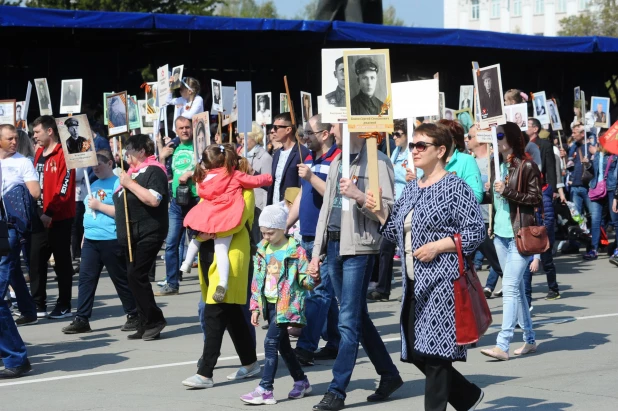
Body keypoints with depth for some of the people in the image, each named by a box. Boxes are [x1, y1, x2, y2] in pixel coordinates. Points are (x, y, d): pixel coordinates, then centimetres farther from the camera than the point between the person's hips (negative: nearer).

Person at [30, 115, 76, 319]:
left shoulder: (63, 154, -13)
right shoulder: (39, 153, 13)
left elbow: (64, 188, -18)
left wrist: (50, 213, -21)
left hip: (59, 218, -8)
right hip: (40, 216, 8)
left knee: (62, 262, 3)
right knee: (36, 260, 7)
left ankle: (64, 306, 10)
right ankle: (38, 305, 14)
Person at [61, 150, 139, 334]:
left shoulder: (118, 184, -10)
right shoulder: (94, 185, 16)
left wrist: (99, 205, -18)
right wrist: (85, 235, 21)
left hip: (111, 241, -8)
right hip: (90, 240, 8)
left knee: (121, 279, 3)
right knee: (85, 279, 3)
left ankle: (133, 316, 15)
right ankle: (82, 319, 5)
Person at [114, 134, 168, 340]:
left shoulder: (154, 171, -10)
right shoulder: (133, 171, 17)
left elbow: (153, 200, -26)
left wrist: (130, 184, -20)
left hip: (147, 235, -9)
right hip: (131, 235, 10)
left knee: (136, 276, -15)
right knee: (134, 278, 7)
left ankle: (154, 320, -6)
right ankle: (146, 325, 12)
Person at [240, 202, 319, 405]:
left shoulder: (295, 251, -10)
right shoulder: (262, 250, 7)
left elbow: (305, 281, -8)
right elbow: (257, 280, 12)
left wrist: (313, 277, -31)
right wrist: (255, 307, 9)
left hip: (287, 304, -7)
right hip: (269, 303, 7)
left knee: (271, 342, -15)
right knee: (283, 345, 14)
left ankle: (265, 390, -15)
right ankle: (301, 381, 30)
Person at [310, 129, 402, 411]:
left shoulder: (377, 161, -5)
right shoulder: (338, 162, 17)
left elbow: (388, 209, -10)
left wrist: (358, 196, -25)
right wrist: (316, 253, 16)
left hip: (359, 247, -8)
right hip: (334, 244, 8)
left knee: (349, 320, -8)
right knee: (358, 317, 12)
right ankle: (389, 374, 25)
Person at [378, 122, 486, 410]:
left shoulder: (455, 187, -8)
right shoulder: (411, 189, 15)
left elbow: (476, 232, -11)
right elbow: (398, 232, 19)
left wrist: (437, 246, -17)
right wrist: (380, 212, 3)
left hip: (442, 282, -8)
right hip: (415, 283, 8)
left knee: (434, 353, -7)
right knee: (417, 353, 9)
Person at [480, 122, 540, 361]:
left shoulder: (527, 166, -9)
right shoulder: (498, 166, 11)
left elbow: (536, 199, -11)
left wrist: (507, 191, -17)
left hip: (519, 234, -8)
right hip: (501, 233, 8)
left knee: (510, 287, -12)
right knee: (516, 287, 12)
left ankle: (503, 345, -16)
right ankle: (529, 339, 21)